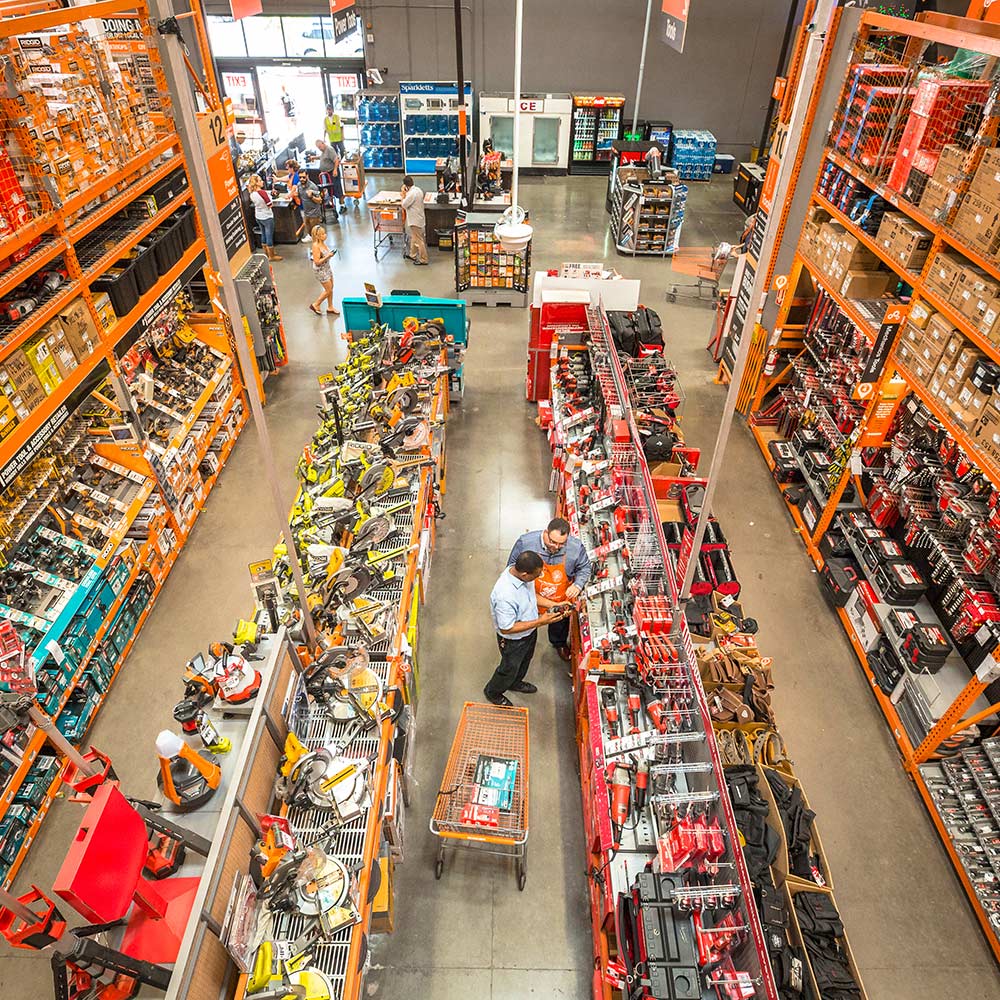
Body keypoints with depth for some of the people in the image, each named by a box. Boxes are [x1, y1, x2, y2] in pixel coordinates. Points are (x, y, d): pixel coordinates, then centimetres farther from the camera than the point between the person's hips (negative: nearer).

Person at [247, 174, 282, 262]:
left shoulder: (252, 194, -3)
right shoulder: (262, 192, -26)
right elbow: (269, 205, -18)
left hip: (258, 217, 8)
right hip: (267, 217, -8)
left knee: (263, 235, 20)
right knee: (269, 236, 4)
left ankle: (267, 253, 33)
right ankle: (271, 256, 13)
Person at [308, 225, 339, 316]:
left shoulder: (323, 243, 1)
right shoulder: (316, 246, -25)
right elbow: (317, 262, -26)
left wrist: (331, 254, 4)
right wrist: (328, 256, -28)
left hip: (327, 268, 9)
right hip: (320, 270, -9)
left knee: (331, 288, 15)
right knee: (328, 290, 0)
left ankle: (330, 307, 30)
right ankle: (315, 305, 17)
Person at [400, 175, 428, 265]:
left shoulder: (412, 193, -25)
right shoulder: (418, 190, 4)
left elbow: (404, 205, -19)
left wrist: (403, 195, -5)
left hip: (415, 220, -10)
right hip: (418, 218, 10)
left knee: (419, 240, -1)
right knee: (414, 237, 23)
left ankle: (423, 259, 6)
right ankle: (412, 255, 37)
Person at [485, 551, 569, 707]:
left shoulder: (519, 570, -20)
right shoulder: (505, 596, -45)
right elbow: (506, 629, -32)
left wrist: (554, 605, -10)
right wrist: (540, 622, -33)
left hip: (529, 632, 7)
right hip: (513, 640, -7)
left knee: (524, 662, 33)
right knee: (510, 668, 22)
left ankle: (515, 683, 63)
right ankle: (492, 692, 52)